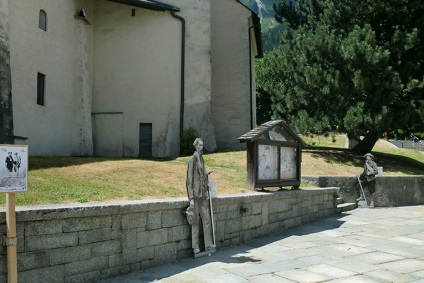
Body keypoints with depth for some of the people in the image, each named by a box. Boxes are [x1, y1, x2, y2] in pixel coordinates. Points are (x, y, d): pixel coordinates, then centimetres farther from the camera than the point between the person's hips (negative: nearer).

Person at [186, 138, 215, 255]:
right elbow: (190, 180, -13)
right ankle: (195, 247, 7)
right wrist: (191, 198, -16)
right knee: (196, 222, -1)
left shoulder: (202, 159, 14)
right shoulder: (192, 160, -10)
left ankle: (208, 244, 18)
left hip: (203, 195, 7)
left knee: (207, 220, 10)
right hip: (196, 195, -7)